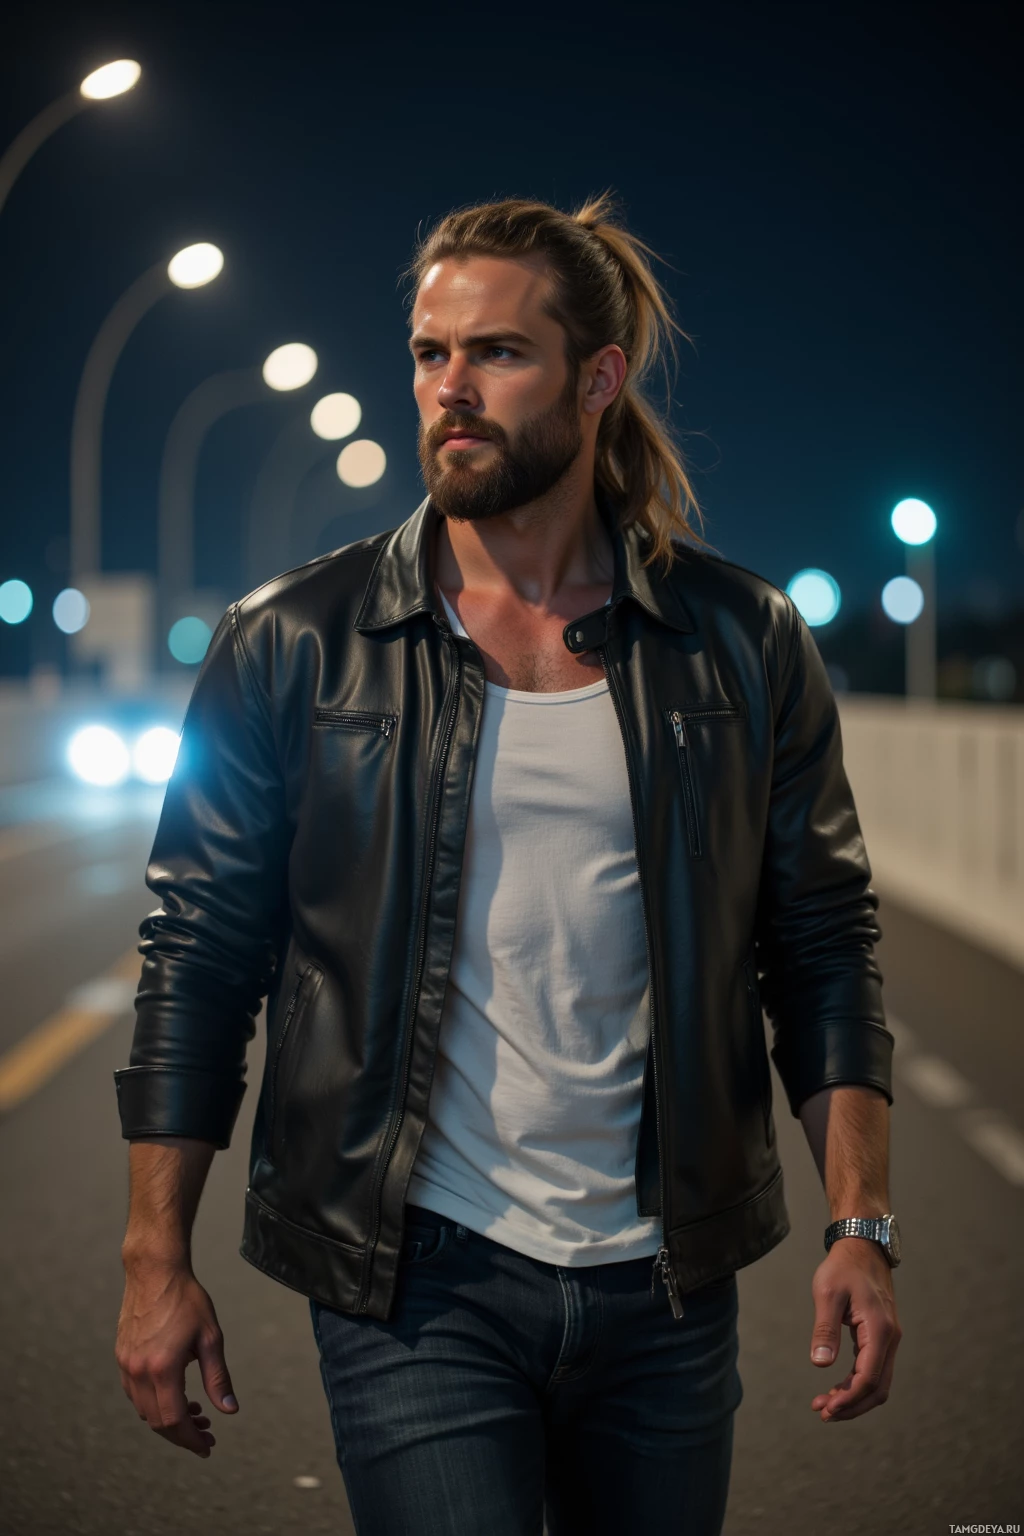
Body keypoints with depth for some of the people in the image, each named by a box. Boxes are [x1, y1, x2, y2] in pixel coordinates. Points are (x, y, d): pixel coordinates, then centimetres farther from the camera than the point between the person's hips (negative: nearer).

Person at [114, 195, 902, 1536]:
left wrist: (861, 1227, -2)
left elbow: (824, 945, 6)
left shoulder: (742, 643, 2)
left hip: (666, 1281, 2)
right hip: (413, 1285, -2)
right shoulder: (290, 646, -2)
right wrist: (158, 1258, -2)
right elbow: (198, 952, 1)